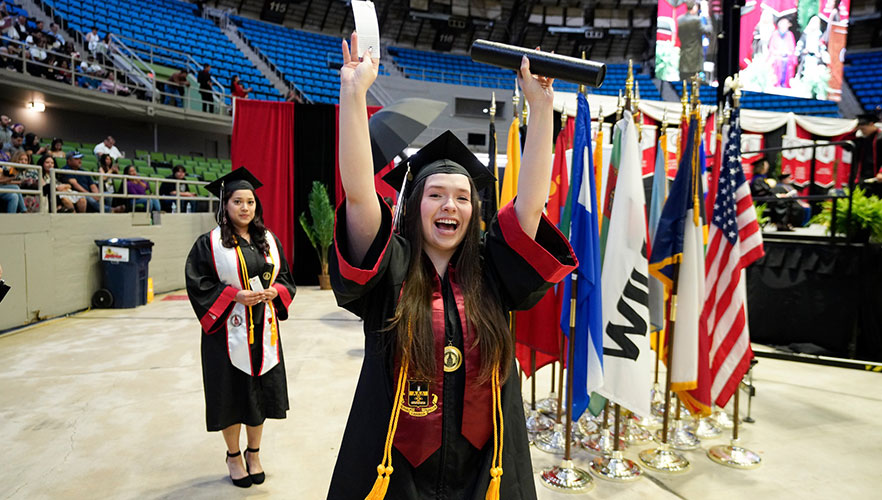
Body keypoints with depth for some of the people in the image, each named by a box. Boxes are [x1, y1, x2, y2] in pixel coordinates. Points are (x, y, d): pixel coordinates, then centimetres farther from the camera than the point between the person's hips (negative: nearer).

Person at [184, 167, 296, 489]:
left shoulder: (269, 241, 8)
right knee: (231, 393, 6)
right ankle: (233, 456, 29)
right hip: (228, 330, -3)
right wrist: (235, 295, -17)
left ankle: (253, 453, 31)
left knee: (260, 392, 11)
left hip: (263, 329, 4)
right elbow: (198, 284, -7)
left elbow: (285, 277, 12)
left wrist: (275, 291, -9)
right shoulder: (209, 243, -4)